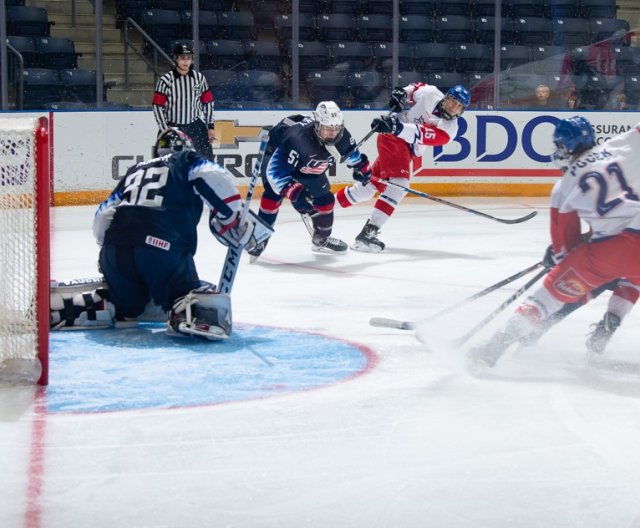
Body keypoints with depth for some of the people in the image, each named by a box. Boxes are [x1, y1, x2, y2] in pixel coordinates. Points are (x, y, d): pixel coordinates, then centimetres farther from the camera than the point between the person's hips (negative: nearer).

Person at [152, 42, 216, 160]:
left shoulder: (200, 78, 2)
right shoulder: (165, 80, -10)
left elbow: (207, 103, 9)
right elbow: (157, 107, -9)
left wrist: (211, 126, 5)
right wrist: (165, 131, -10)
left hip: (195, 127, 3)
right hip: (172, 128, -3)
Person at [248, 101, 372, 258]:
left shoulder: (342, 137, -27)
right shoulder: (298, 139, -47)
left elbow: (350, 151, 2)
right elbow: (274, 169, -44)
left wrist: (361, 166, 9)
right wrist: (291, 189, -53)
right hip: (277, 155, -6)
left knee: (325, 199, 6)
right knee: (274, 194, -26)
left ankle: (322, 240, 30)